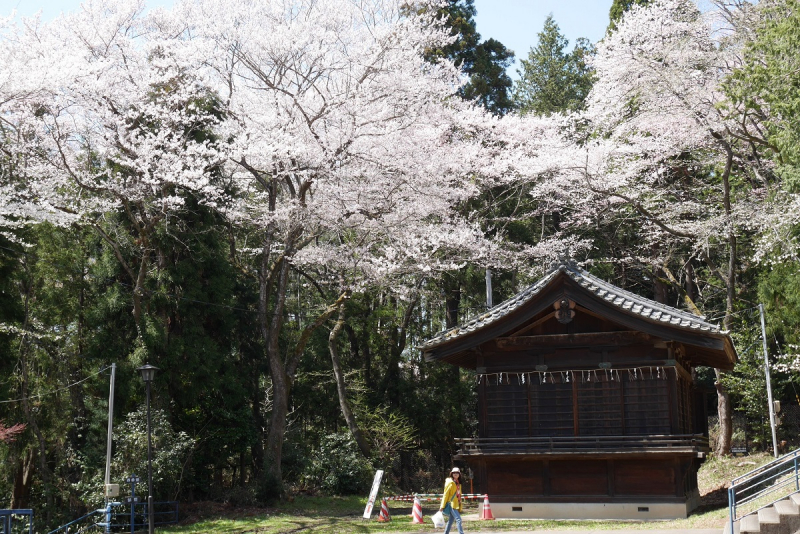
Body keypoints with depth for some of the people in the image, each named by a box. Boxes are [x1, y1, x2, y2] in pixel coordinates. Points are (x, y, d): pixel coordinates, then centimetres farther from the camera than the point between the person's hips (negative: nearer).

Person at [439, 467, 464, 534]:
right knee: (458, 519, -16)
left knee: (451, 520, 12)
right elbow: (445, 494, -10)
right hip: (451, 504, -8)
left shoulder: (458, 483, 14)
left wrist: (460, 506, 18)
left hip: (456, 504, 8)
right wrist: (442, 506, -12)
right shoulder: (450, 482, -9)